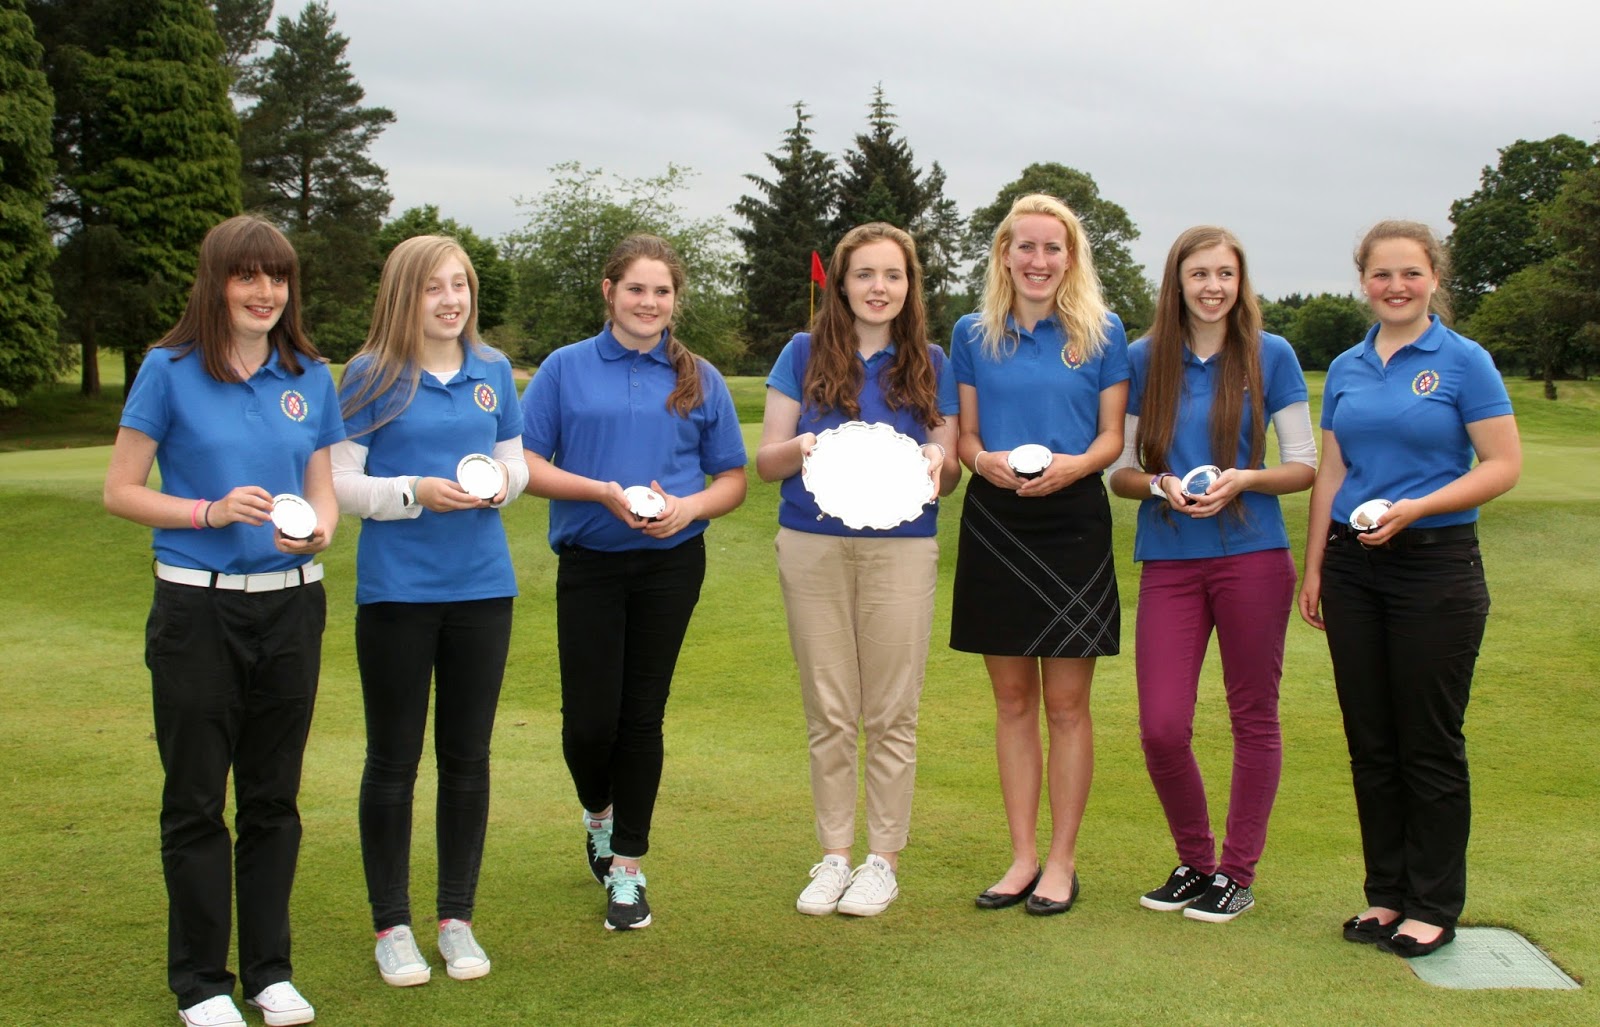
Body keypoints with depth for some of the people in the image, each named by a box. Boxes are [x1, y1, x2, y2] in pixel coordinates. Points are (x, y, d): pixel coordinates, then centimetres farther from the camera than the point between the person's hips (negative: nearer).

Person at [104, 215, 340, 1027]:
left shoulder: (311, 378, 6)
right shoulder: (170, 371, -5)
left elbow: (324, 495, 9)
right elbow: (120, 491, -4)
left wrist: (318, 530, -13)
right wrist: (213, 511, -17)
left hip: (289, 604, 3)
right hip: (197, 605, -3)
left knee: (273, 798, 12)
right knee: (196, 801, 6)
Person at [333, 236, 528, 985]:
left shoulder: (492, 371, 7)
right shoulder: (371, 377, -4)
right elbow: (340, 483, -6)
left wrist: (500, 483, -8)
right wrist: (415, 493, -19)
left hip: (481, 586, 3)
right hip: (397, 587, -3)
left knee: (467, 756, 10)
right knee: (394, 759, 6)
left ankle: (457, 918, 23)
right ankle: (391, 926, 18)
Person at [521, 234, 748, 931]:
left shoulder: (699, 379, 8)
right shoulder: (566, 369, 3)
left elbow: (732, 479, 9)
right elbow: (526, 464, -2)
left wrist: (689, 506, -12)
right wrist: (605, 492, -15)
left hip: (671, 563, 1)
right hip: (589, 564, -1)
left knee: (642, 716, 4)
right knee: (590, 718, -3)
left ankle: (627, 867, 18)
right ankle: (598, 812, 32)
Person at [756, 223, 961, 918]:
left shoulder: (929, 364, 8)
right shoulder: (804, 354, 6)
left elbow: (948, 475, 10)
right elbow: (765, 463, 5)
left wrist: (938, 461, -13)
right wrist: (801, 447, -17)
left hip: (901, 548, 0)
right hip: (813, 547, 0)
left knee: (892, 714, 2)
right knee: (828, 713, 6)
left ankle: (884, 859, 15)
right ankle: (834, 854, 19)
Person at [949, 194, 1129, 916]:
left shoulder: (1102, 333, 2)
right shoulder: (973, 335, 8)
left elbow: (1112, 435, 2)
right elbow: (964, 434, 9)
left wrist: (1074, 464, -18)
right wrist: (983, 460, -14)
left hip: (1072, 523, -2)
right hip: (994, 523, 2)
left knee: (1066, 702, 2)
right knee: (1012, 700, 8)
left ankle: (1062, 860, 13)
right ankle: (1023, 855, 18)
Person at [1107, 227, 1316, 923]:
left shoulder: (1270, 356, 3)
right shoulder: (1144, 360, 7)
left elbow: (1304, 467, 3)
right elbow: (1119, 471, 8)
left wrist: (1242, 479, -14)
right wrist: (1161, 485, -12)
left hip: (1253, 556, -1)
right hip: (1168, 560, 1)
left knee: (1253, 719, 6)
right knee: (1161, 728, -4)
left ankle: (1238, 872, 19)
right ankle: (1194, 860, 20)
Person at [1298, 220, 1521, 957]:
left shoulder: (1463, 361, -4)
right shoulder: (1346, 369, 10)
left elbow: (1504, 465, -8)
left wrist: (1412, 509, -18)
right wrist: (1313, 567, 9)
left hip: (1436, 566, -5)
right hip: (1354, 566, 5)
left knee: (1429, 743, 1)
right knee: (1370, 742, 9)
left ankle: (1434, 906, 12)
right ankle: (1386, 893, 20)